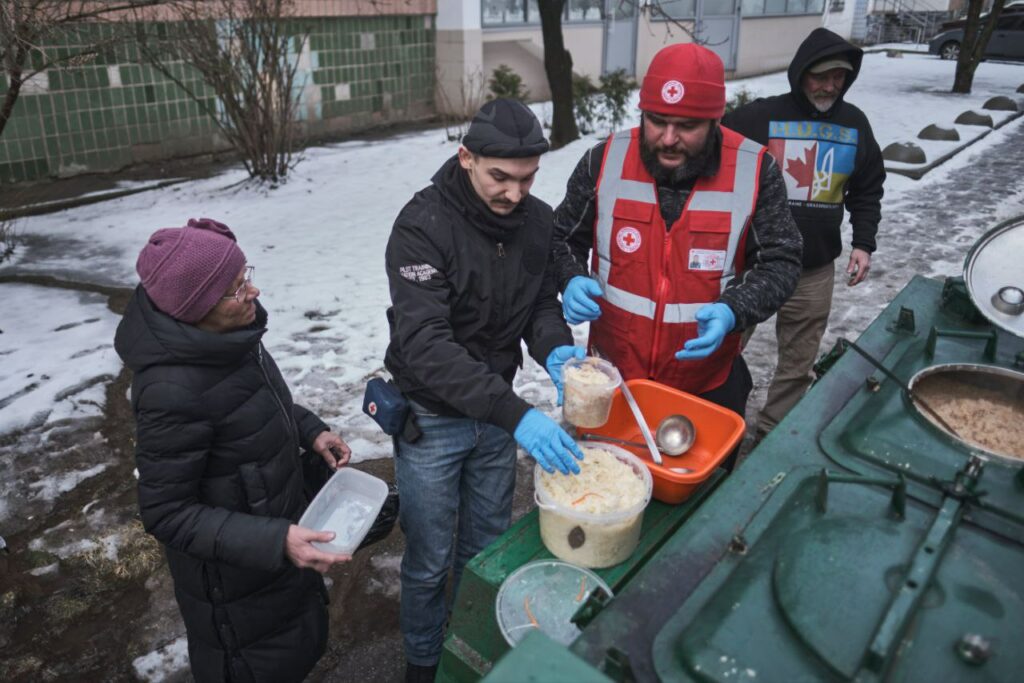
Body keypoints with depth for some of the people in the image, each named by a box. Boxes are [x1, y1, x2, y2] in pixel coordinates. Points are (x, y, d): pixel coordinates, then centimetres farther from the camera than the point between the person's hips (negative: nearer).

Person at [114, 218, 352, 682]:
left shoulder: (226, 334, -12)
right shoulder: (173, 392, -35)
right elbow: (166, 513, -26)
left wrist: (308, 430, -4)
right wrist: (272, 543, -33)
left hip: (278, 520, 7)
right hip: (233, 568, -7)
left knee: (304, 638, 29)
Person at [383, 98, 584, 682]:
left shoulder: (538, 220, -7)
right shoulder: (422, 226, -24)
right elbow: (425, 344, -32)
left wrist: (554, 348, -19)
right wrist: (516, 414, -41)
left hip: (498, 412, 5)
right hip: (432, 417, -4)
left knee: (487, 549, 21)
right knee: (430, 561, 11)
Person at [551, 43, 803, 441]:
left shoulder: (754, 172, -11)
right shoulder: (604, 161, -9)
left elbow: (780, 261, -6)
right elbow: (563, 238, 3)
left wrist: (732, 311, -24)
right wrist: (572, 280, -18)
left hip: (709, 384, 0)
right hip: (611, 376, 1)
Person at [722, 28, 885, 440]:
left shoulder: (854, 124, 8)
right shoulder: (760, 116, -7)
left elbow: (868, 190, 17)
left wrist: (863, 243, 6)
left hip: (815, 269, 4)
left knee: (798, 361, 11)